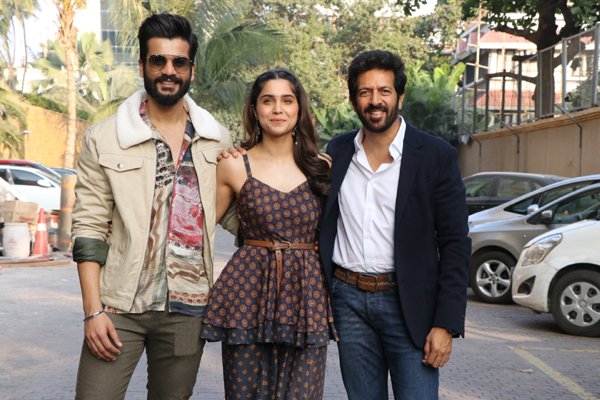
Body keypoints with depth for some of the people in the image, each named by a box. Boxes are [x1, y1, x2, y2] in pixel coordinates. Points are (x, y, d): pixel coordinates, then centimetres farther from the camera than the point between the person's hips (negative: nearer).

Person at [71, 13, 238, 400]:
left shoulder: (217, 141, 7)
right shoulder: (104, 139, 0)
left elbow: (233, 215, 14)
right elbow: (89, 229, -1)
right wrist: (93, 310, -9)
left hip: (187, 309, 2)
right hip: (120, 306, -2)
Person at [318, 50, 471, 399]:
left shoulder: (436, 156, -4)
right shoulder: (338, 151, 7)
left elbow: (455, 244, -5)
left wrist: (446, 324, -11)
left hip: (408, 303, -3)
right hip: (349, 300, 3)